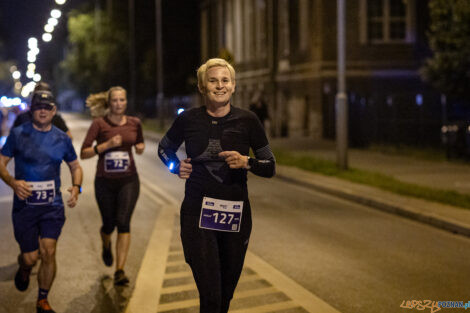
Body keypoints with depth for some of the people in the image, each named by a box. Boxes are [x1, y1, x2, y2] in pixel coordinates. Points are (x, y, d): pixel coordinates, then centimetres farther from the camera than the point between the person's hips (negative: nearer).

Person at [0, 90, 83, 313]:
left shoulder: (62, 138, 4)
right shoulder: (18, 134, -3)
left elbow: (75, 166, 15)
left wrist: (76, 187, -4)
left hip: (52, 205, 1)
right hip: (24, 205, -1)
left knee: (48, 252, -8)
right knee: (31, 257, 1)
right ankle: (23, 269, 40)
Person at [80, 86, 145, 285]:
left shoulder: (134, 123, 3)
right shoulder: (99, 124, -7)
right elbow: (84, 153, -10)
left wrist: (141, 147, -2)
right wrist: (107, 145, -22)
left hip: (128, 180, 1)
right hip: (105, 181, -1)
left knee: (123, 222, -14)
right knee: (109, 225, 8)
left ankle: (120, 271, -14)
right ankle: (106, 246, 46)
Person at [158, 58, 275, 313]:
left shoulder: (247, 120, -3)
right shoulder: (189, 119, -2)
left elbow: (270, 167, 2)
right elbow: (164, 148, 19)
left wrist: (246, 162, -16)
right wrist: (176, 166, 0)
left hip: (236, 215, 2)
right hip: (197, 213, -1)